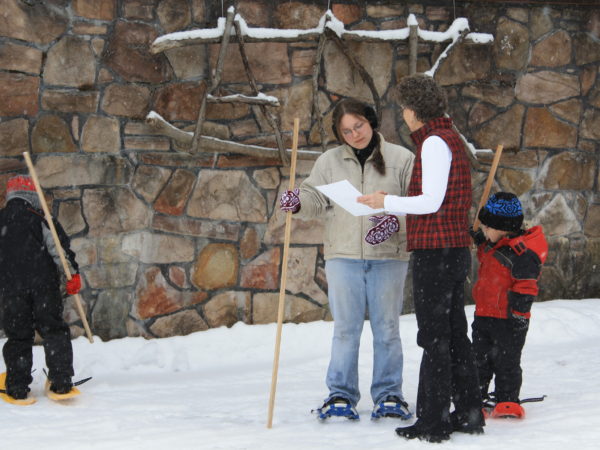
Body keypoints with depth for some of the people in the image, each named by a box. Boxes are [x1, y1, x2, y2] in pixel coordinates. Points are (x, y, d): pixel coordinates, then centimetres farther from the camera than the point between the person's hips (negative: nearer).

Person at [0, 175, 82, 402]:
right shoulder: (37, 217, 0)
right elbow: (57, 244, -10)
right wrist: (73, 272, -12)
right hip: (44, 282, -2)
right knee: (53, 330, 5)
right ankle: (61, 381, 0)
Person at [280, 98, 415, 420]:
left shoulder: (401, 159, 2)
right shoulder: (330, 161, 7)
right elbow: (315, 197, 7)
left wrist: (397, 222, -15)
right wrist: (297, 203, -15)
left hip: (388, 257, -1)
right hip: (343, 256, 1)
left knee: (386, 328, 5)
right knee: (345, 328, 4)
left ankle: (388, 396, 13)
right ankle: (341, 395, 12)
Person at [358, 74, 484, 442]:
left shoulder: (435, 142, -13)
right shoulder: (452, 139, 17)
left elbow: (431, 202, -19)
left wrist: (387, 202, -7)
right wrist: (393, 211, 19)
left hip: (434, 253, -10)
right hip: (456, 251, 10)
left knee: (434, 338, -5)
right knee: (455, 335, 14)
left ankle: (433, 421, 0)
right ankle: (468, 414, 19)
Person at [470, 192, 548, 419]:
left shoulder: (521, 252, -18)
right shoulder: (490, 246, 9)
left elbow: (525, 286, -19)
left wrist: (519, 314, -19)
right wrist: (478, 239, 21)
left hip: (508, 320, -9)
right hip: (484, 315, 9)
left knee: (506, 361, 2)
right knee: (479, 359, 14)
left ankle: (507, 400, 12)